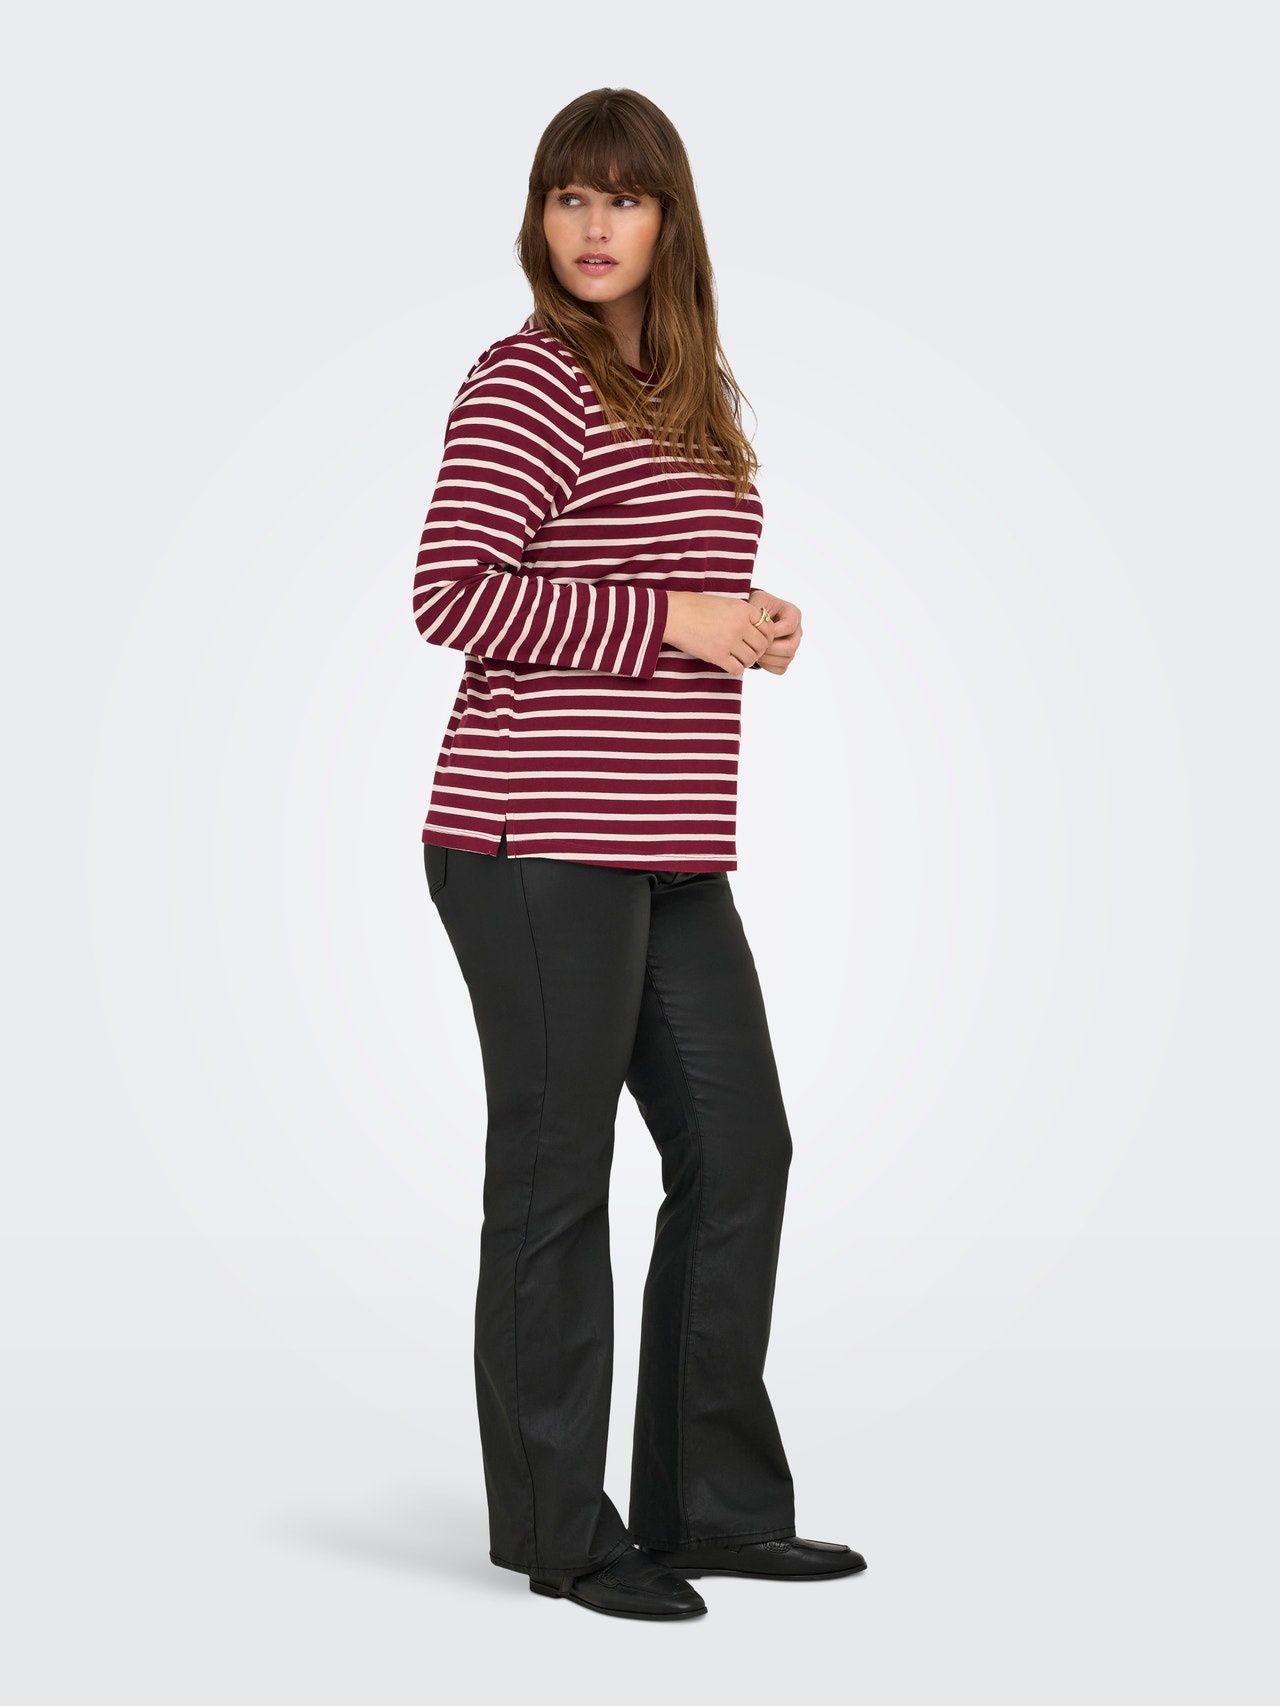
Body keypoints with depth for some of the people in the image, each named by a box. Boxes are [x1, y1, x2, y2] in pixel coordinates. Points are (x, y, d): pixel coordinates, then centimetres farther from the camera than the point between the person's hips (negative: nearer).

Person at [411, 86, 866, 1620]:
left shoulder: (690, 394, 17)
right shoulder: (527, 382, -9)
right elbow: (451, 596, -17)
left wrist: (745, 630, 9)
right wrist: (676, 623, -17)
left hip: (670, 850, 9)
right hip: (540, 850, -9)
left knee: (740, 1149, 11)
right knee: (556, 1175, 0)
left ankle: (715, 1503, 22)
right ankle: (556, 1528, 13)